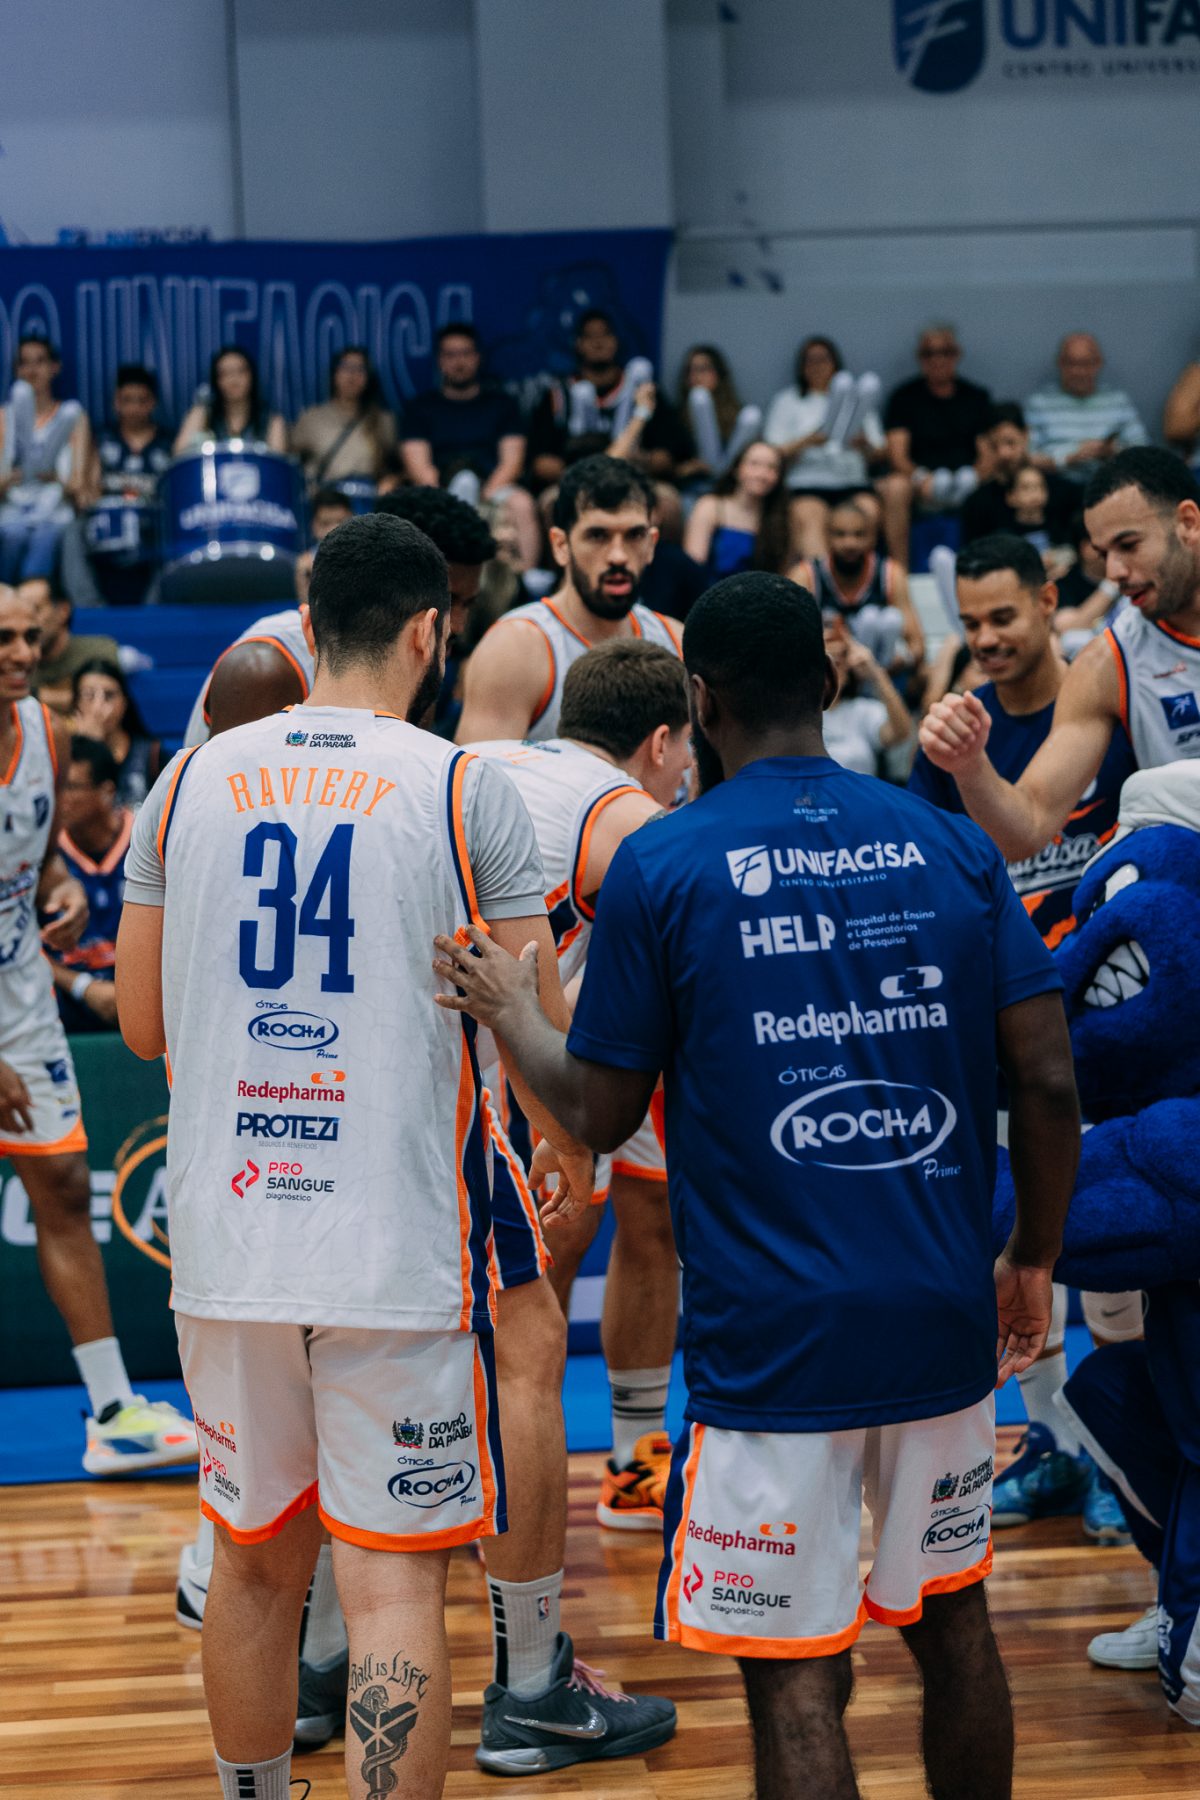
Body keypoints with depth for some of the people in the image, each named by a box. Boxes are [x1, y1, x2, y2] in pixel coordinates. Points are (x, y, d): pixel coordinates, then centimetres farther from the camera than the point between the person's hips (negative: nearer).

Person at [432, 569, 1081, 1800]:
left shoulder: (660, 866, -5)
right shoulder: (950, 846, 4)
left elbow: (600, 1116, -1)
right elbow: (1049, 1082, 1)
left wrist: (509, 1010, 17)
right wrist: (1032, 1259, 14)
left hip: (773, 1332, -4)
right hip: (945, 1317, 4)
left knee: (795, 1678, 0)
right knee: (951, 1621, 21)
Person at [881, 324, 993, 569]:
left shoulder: (976, 396, 15)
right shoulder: (904, 396, 11)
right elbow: (897, 453, -1)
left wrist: (975, 477, -19)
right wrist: (922, 480, -23)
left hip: (965, 482, 1)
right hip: (919, 478, -1)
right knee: (894, 488, -35)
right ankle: (900, 571, -36)